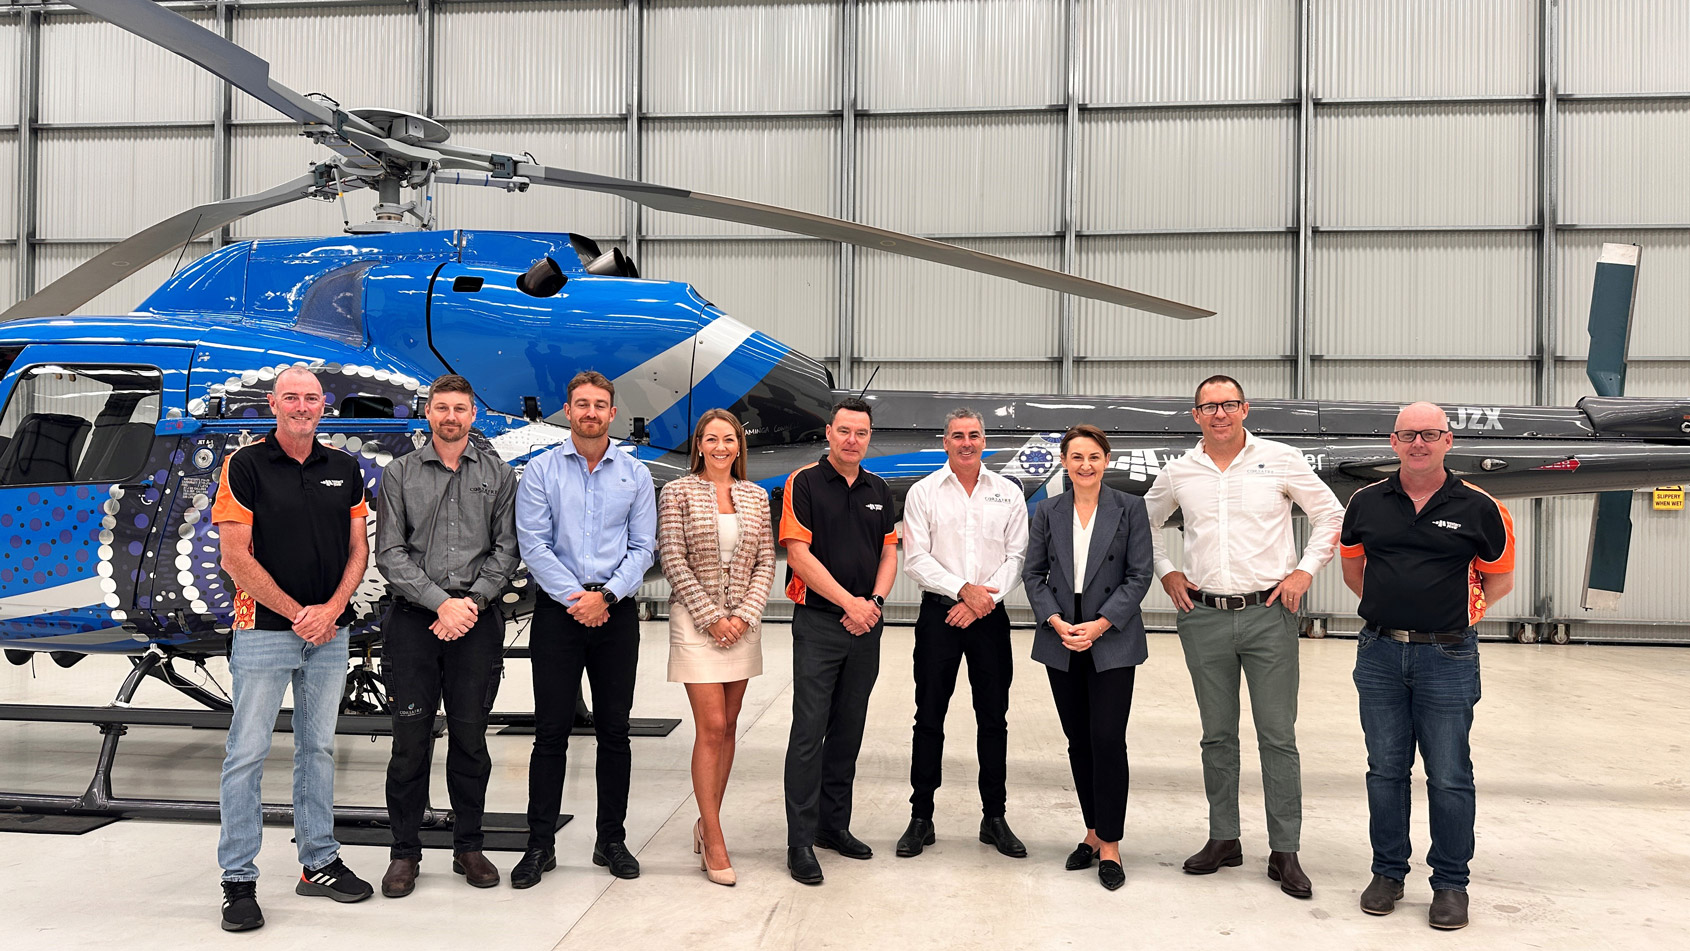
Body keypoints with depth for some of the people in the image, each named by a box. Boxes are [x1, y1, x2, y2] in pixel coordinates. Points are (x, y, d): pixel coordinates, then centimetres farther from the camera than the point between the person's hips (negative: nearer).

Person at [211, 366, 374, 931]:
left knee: (318, 748, 12)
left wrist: (332, 609, -8)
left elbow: (358, 550, 8)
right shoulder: (245, 466, -5)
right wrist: (297, 613, -11)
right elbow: (236, 558, -9)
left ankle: (319, 863, 22)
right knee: (247, 753, -2)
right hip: (263, 629, -4)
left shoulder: (345, 470, 7)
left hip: (330, 632, 4)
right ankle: (239, 880, 7)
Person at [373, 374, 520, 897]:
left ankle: (469, 845, 18)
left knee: (470, 736, 6)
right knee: (411, 738, 2)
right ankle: (405, 852, 13)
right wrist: (441, 602, -11)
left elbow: (506, 549, 4)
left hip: (477, 618, 1)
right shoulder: (399, 474, 7)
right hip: (413, 618, 0)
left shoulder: (498, 475, 9)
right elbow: (390, 553, 0)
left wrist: (472, 602, -10)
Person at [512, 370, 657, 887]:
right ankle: (540, 844, 9)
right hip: (558, 608, -1)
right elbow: (533, 544, -4)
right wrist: (576, 599, -11)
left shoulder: (635, 474, 8)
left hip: (617, 611, 2)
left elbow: (643, 547, 3)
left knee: (614, 729, 7)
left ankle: (611, 840, 18)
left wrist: (606, 596, -10)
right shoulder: (541, 471, 3)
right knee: (552, 730, 0)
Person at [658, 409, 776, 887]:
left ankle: (707, 822, 22)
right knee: (711, 728, -7)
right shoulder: (678, 492, -2)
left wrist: (745, 614, -6)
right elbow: (673, 561, -7)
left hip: (742, 622, 4)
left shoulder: (756, 496, 9)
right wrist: (712, 616, -12)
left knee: (727, 727, 9)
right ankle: (714, 841, 0)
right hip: (696, 622, -4)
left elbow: (765, 563, 7)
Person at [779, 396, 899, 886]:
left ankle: (835, 825, 23)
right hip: (818, 623, -5)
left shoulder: (879, 490, 12)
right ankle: (801, 841, 0)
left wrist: (874, 601, -6)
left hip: (865, 625, 5)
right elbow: (798, 554, -11)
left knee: (848, 731, 12)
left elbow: (889, 553, 12)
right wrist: (849, 602, -13)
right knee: (809, 732, -5)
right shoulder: (804, 483, -5)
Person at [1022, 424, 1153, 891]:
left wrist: (1101, 624, -12)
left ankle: (1110, 845, 4)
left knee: (1108, 739, -7)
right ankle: (1093, 832, 22)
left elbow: (1139, 575, -3)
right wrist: (1056, 622, -8)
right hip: (1061, 641, 3)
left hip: (1112, 640, -3)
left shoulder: (1129, 508, 0)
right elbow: (1033, 574, 6)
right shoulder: (1047, 512, 6)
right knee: (1078, 741, 9)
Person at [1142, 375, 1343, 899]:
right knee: (1217, 735, 10)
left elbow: (1330, 515, 7)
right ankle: (1223, 839, 22)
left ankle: (1284, 852, 9)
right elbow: (1144, 522, 22)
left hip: (1268, 614, -2)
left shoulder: (1281, 460, 0)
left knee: (1278, 736, 0)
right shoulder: (1179, 473, 6)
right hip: (1203, 616, 2)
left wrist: (1305, 570, -2)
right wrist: (1166, 573, 10)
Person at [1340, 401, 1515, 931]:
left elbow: (1499, 578, 10)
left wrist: (1460, 613, 3)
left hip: (1447, 657, -2)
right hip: (1380, 654, 2)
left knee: (1449, 777, 4)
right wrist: (1386, 607, 10)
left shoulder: (1478, 508, -3)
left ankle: (1451, 882, 19)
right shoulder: (1366, 504, 3)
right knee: (1385, 770, 11)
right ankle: (1388, 872, 24)